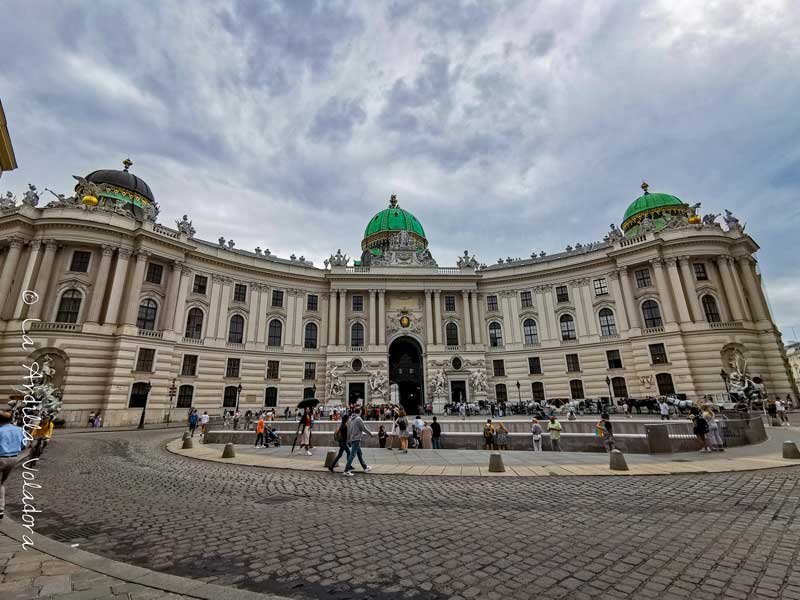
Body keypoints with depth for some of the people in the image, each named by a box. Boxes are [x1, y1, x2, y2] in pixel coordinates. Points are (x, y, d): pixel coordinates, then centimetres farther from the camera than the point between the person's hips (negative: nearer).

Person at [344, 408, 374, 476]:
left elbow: (348, 429, 13)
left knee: (359, 454, 17)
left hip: (352, 439, 9)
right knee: (352, 454, -6)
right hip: (356, 439, -9)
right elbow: (364, 428, -12)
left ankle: (365, 467, 29)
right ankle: (346, 470, -5)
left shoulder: (351, 419, 8)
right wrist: (371, 434, 1)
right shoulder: (358, 419, -16)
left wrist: (348, 439, 20)